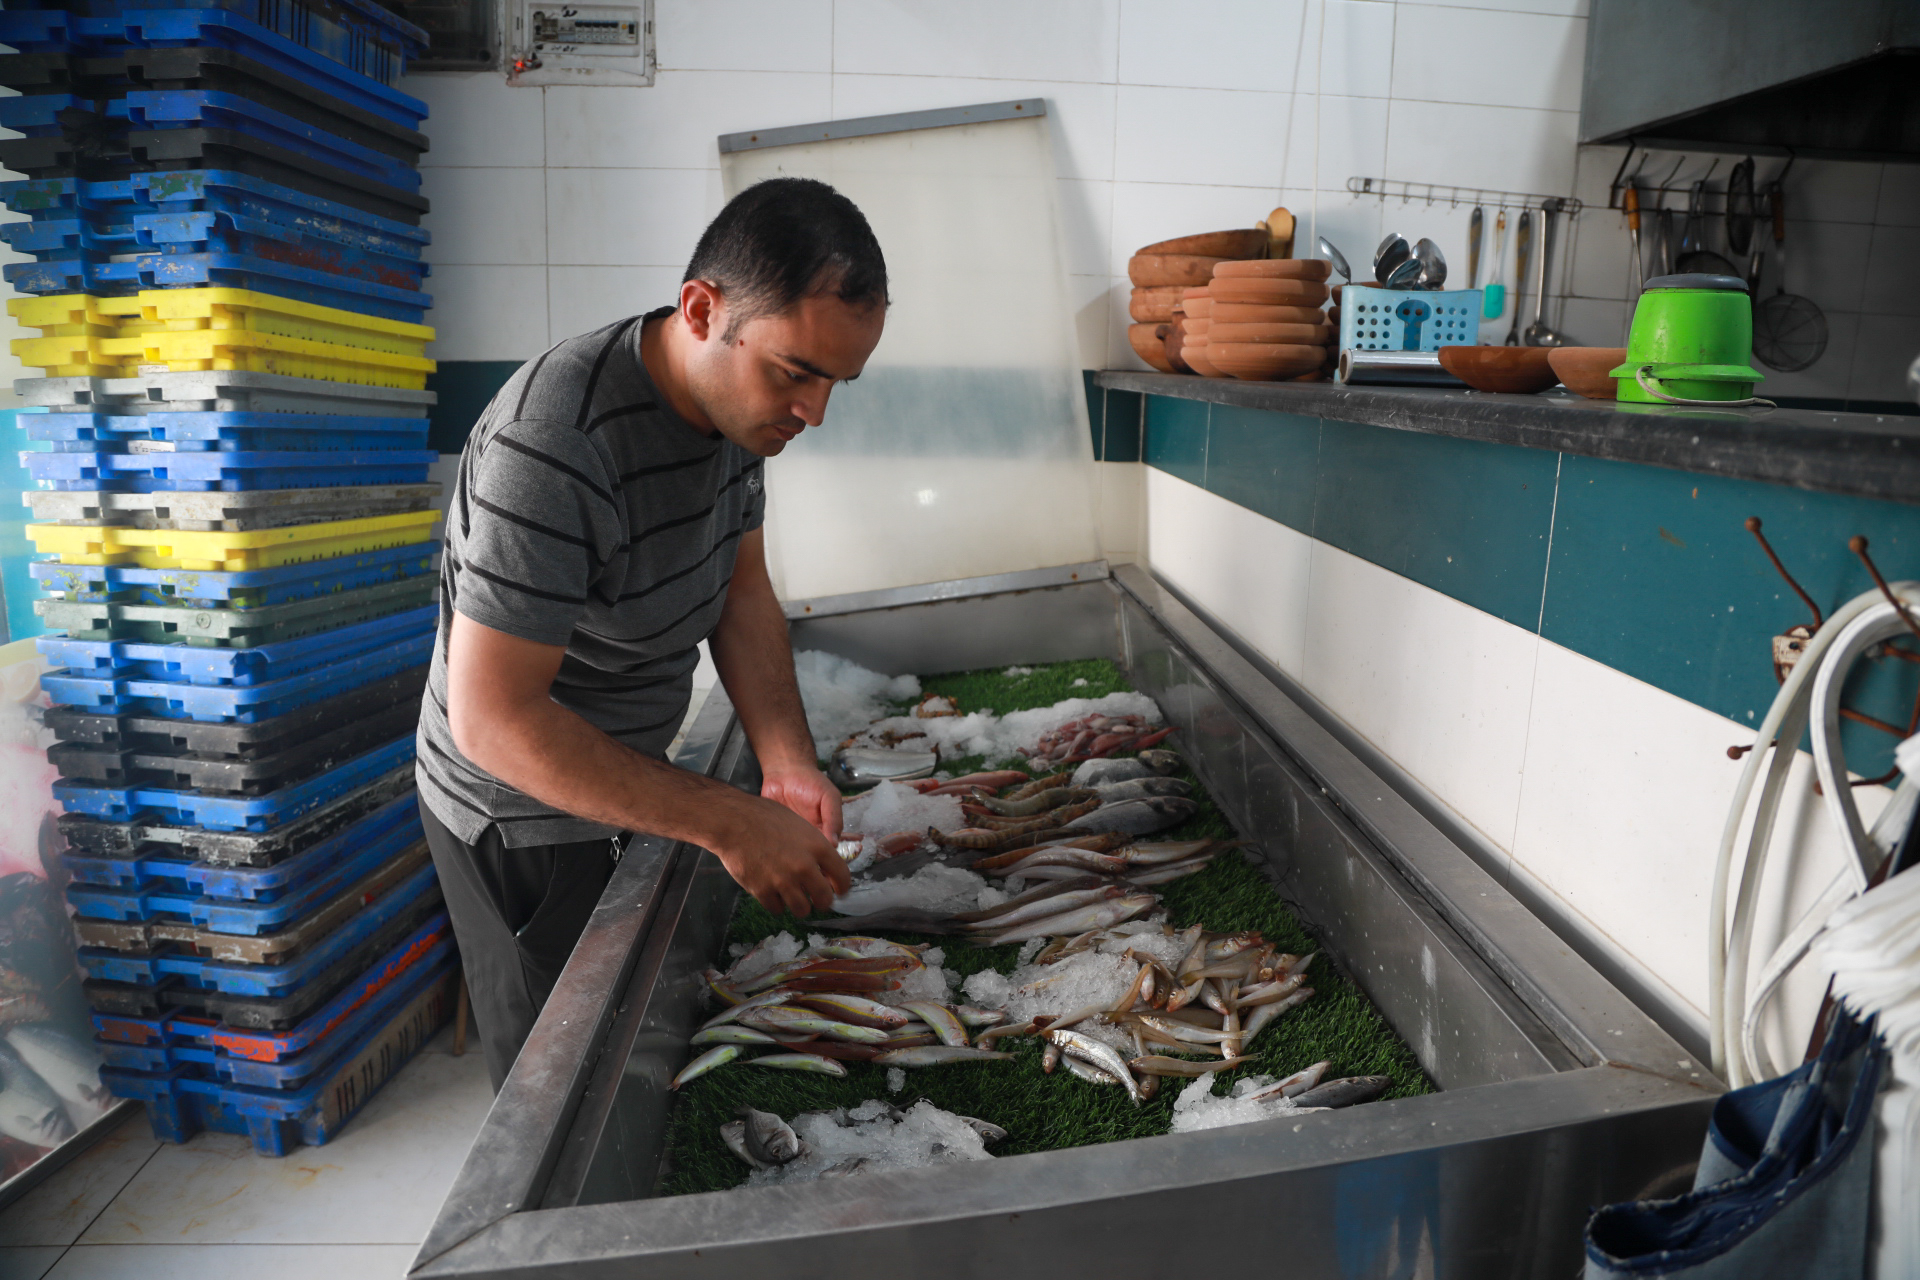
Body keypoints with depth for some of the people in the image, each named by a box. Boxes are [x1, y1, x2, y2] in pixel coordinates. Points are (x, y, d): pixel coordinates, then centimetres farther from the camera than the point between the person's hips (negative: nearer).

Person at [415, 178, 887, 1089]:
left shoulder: (740, 391, -8)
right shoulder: (555, 445, -34)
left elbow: (741, 587, 0)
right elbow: (492, 718, -32)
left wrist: (788, 764, -14)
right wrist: (728, 823, -32)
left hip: (627, 777, 8)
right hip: (523, 816, -7)